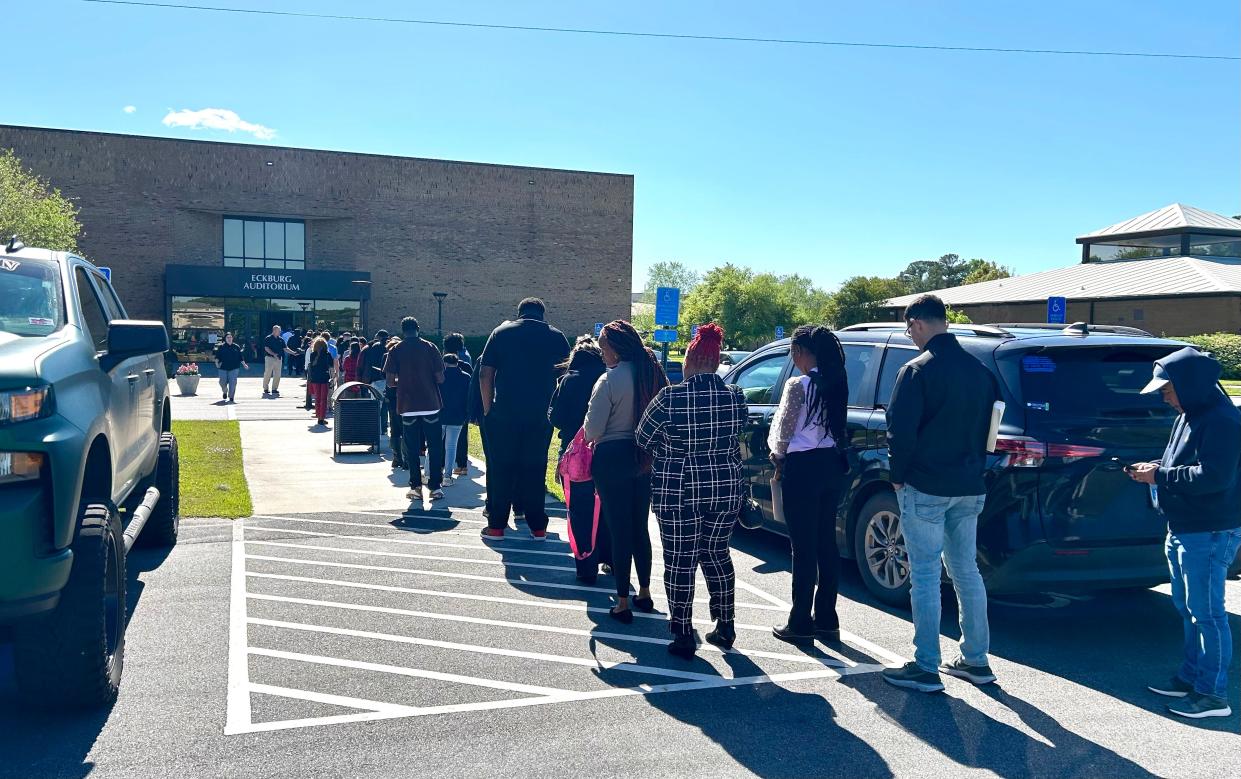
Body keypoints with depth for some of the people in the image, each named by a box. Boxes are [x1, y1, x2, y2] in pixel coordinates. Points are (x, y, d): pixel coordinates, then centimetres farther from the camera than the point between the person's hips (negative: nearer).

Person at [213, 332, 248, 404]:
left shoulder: (236, 347, 8)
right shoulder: (221, 347, 5)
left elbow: (240, 357, 13)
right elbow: (217, 356, 2)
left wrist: (244, 365, 9)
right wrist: (217, 362, -13)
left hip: (234, 368, 0)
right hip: (223, 368, 0)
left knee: (232, 383, -6)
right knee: (222, 382, 1)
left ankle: (231, 397, 2)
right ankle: (225, 392, 32)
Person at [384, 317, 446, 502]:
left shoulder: (396, 351, -1)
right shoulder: (430, 347, -1)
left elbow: (390, 381, -4)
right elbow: (440, 378, -5)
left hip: (408, 406, 0)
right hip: (431, 404, 0)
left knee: (412, 449, 8)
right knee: (435, 447, 7)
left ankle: (416, 487, 8)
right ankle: (436, 487, 6)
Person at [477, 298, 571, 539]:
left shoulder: (501, 332, 4)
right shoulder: (557, 337, 6)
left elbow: (485, 374, 0)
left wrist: (488, 410, 6)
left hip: (504, 414, -1)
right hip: (541, 416, 1)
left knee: (501, 469, 7)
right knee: (536, 470, 8)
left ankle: (496, 526, 10)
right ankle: (537, 527, 11)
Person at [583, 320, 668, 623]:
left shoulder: (609, 381, -17)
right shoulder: (654, 375, 1)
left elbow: (592, 431, -15)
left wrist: (593, 433, 6)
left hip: (613, 458, -6)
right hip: (644, 458, 6)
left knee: (620, 529, 2)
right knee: (640, 527, 18)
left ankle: (623, 603, 9)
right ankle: (644, 592, 29)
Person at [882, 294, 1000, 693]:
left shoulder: (918, 370, -14)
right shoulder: (980, 370, 9)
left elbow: (901, 430, -17)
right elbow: (987, 427, 14)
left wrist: (898, 476, -3)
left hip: (925, 489, -7)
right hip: (969, 488, 7)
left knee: (925, 576, 0)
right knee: (966, 571, 16)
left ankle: (926, 668, 5)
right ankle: (976, 660, 25)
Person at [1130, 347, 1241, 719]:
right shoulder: (1191, 415, 12)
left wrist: (1160, 476, -18)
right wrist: (1156, 468, 3)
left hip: (1210, 534, -10)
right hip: (1183, 530, 10)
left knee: (1206, 612, -3)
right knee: (1188, 608, 18)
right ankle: (1191, 677, 30)